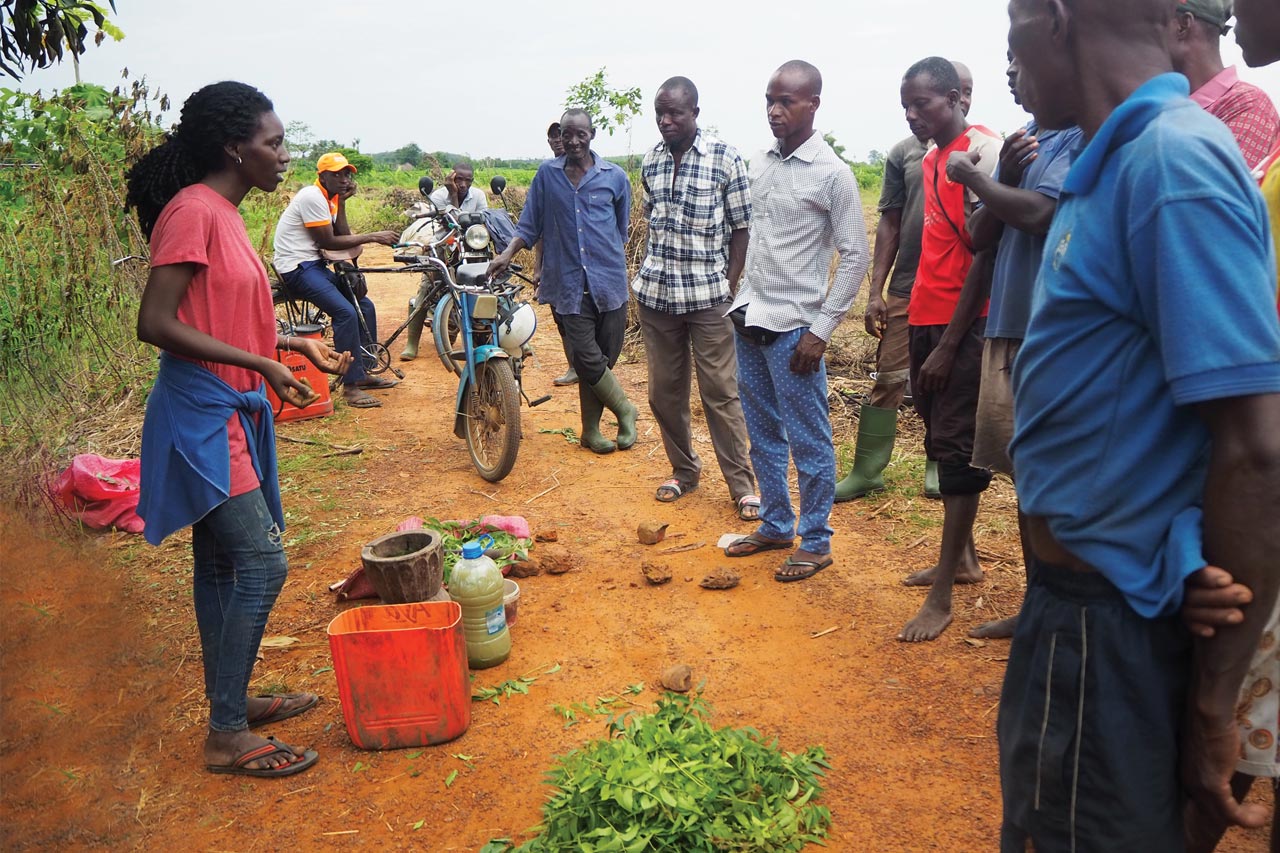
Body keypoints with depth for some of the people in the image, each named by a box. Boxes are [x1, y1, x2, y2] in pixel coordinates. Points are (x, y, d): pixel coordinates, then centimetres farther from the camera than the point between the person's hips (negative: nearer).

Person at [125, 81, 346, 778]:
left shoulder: (221, 213, 13)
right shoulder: (192, 211, -16)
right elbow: (156, 323, -21)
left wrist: (292, 344, 12)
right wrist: (262, 367, -22)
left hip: (231, 413, 10)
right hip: (201, 415, -10)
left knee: (221, 561, 16)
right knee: (262, 562, -10)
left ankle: (230, 700, 30)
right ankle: (227, 735, 2)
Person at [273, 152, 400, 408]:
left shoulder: (330, 198, 13)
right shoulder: (312, 197, -16)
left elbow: (343, 235, 3)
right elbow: (328, 242, -18)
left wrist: (341, 201, -3)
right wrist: (372, 237, -16)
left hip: (315, 264, 10)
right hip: (297, 266, -10)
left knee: (365, 306, 8)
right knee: (346, 312, -24)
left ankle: (363, 372, 18)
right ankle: (350, 386, -19)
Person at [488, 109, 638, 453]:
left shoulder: (614, 177, 6)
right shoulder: (547, 174, 7)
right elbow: (530, 224, 10)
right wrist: (508, 254, -5)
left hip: (609, 282, 1)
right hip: (567, 283, 0)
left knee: (602, 358, 4)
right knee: (587, 358, -8)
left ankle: (590, 430, 18)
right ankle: (625, 409, 15)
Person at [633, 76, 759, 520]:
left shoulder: (725, 159, -6)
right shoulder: (651, 161, 7)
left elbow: (742, 228, -3)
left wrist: (730, 287, -9)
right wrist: (651, 272, 10)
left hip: (708, 295, -5)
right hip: (655, 294, 5)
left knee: (720, 393, -2)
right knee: (664, 391, 10)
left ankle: (742, 485, 7)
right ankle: (684, 470, 27)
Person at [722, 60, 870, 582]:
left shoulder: (832, 174, -10)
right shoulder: (760, 164, 9)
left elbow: (856, 256, -10)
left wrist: (821, 330, -14)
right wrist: (743, 299, 14)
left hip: (793, 326, -7)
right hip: (750, 319, 7)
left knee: (808, 441, 2)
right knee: (763, 434, 15)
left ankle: (815, 542, 14)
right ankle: (775, 525, 30)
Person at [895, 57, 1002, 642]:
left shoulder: (982, 151, -12)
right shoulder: (931, 160, 14)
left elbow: (985, 258, -16)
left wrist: (948, 346, -17)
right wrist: (916, 325, 12)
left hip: (966, 324, -9)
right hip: (927, 317, 9)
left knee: (956, 447, -5)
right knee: (941, 442, 15)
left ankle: (941, 598, 1)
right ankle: (962, 558, 30)